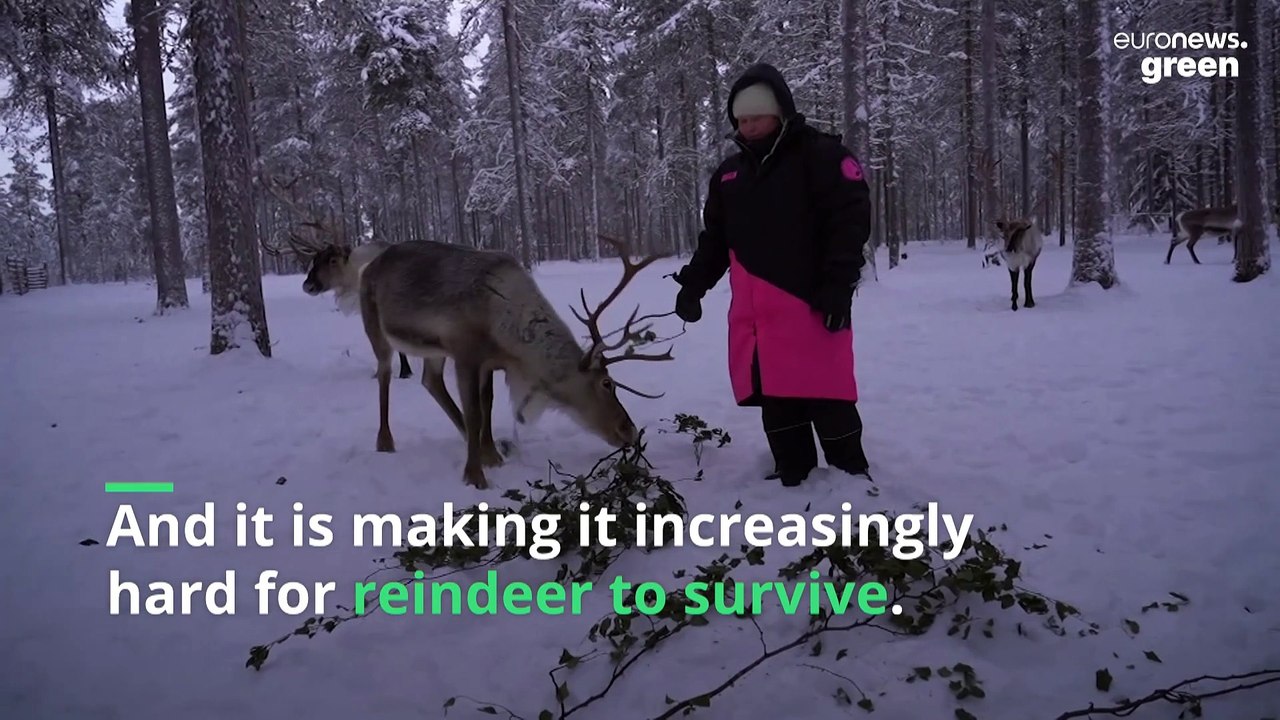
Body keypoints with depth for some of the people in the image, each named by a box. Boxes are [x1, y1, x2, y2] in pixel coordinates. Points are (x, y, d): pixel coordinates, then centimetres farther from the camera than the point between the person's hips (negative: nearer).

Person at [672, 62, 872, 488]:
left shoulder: (821, 154, -1)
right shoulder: (729, 173, 17)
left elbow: (850, 220, -9)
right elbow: (714, 238, 22)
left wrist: (839, 284, -16)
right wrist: (693, 283, 11)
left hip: (811, 301, -6)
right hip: (752, 310, 6)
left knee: (825, 397, -7)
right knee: (774, 397, 6)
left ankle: (851, 479, 6)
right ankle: (793, 477, 15)